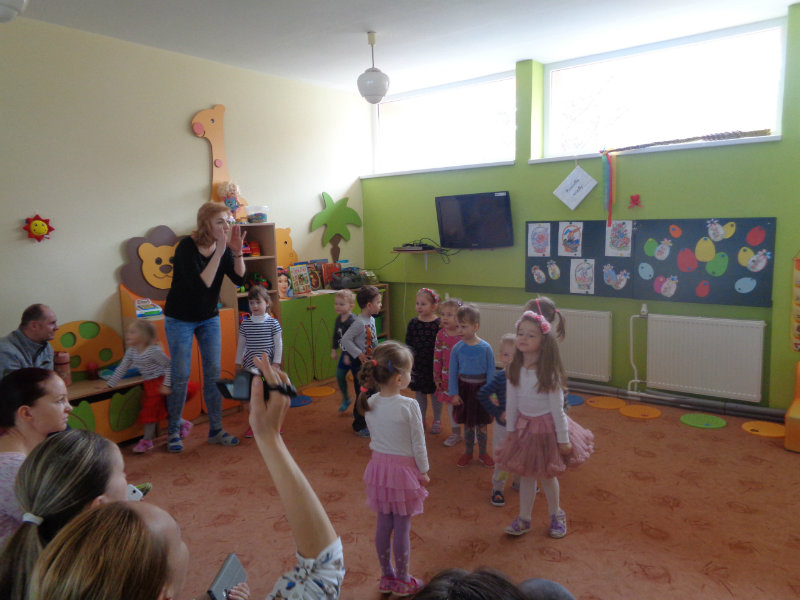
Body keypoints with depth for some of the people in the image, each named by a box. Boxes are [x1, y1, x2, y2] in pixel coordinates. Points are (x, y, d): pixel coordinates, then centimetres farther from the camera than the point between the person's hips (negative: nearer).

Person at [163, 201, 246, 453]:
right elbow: (202, 285, -33)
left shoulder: (222, 247, -7)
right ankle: (173, 432, 17)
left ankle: (215, 430, 17)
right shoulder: (187, 247, -23)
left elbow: (239, 279, -13)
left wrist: (237, 252, -27)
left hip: (209, 318, 5)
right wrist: (219, 253, -36)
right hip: (180, 319, -5)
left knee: (213, 373, 5)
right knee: (181, 376, 0)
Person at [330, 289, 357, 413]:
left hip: (354, 354, -8)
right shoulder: (338, 319, 2)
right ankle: (346, 399, 28)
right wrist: (334, 350, 15)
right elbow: (336, 335, 14)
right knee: (339, 375, 8)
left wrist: (349, 356, -22)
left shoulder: (352, 321, -25)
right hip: (345, 352, 8)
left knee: (357, 377, 4)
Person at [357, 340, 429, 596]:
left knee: (383, 525, 17)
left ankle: (387, 576, 33)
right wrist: (423, 472, 0)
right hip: (403, 469, -5)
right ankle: (402, 581, 26)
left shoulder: (370, 403, -5)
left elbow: (374, 439, 5)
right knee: (402, 528, 9)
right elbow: (418, 444, -13)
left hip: (379, 466, 5)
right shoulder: (409, 406, -21)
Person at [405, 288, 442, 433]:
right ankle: (421, 420, 32)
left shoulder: (439, 324, -12)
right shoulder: (413, 323, -2)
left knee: (435, 393, 12)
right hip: (417, 365, 3)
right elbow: (408, 345, 5)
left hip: (433, 365, -3)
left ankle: (437, 420, 30)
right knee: (419, 393, 14)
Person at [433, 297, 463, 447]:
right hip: (447, 376, 4)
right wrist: (437, 377, 6)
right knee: (450, 404, 13)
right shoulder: (441, 334, -2)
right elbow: (437, 356, 4)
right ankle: (455, 433, 30)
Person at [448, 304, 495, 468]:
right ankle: (468, 452, 33)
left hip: (481, 389, -1)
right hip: (464, 388, 1)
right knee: (467, 424, 14)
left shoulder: (485, 348, -12)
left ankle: (483, 453, 31)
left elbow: (491, 372, -6)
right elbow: (453, 372, -2)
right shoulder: (457, 348, -8)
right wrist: (454, 393, -4)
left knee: (482, 424, 12)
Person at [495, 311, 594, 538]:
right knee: (526, 474, 13)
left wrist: (563, 439, -11)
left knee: (546, 475, 11)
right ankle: (524, 519, 27)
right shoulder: (515, 369, -8)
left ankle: (556, 515, 36)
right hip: (524, 426, 4)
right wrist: (511, 429, 7)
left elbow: (557, 407, -16)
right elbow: (511, 402, 2)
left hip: (546, 426, -4)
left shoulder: (549, 372, -20)